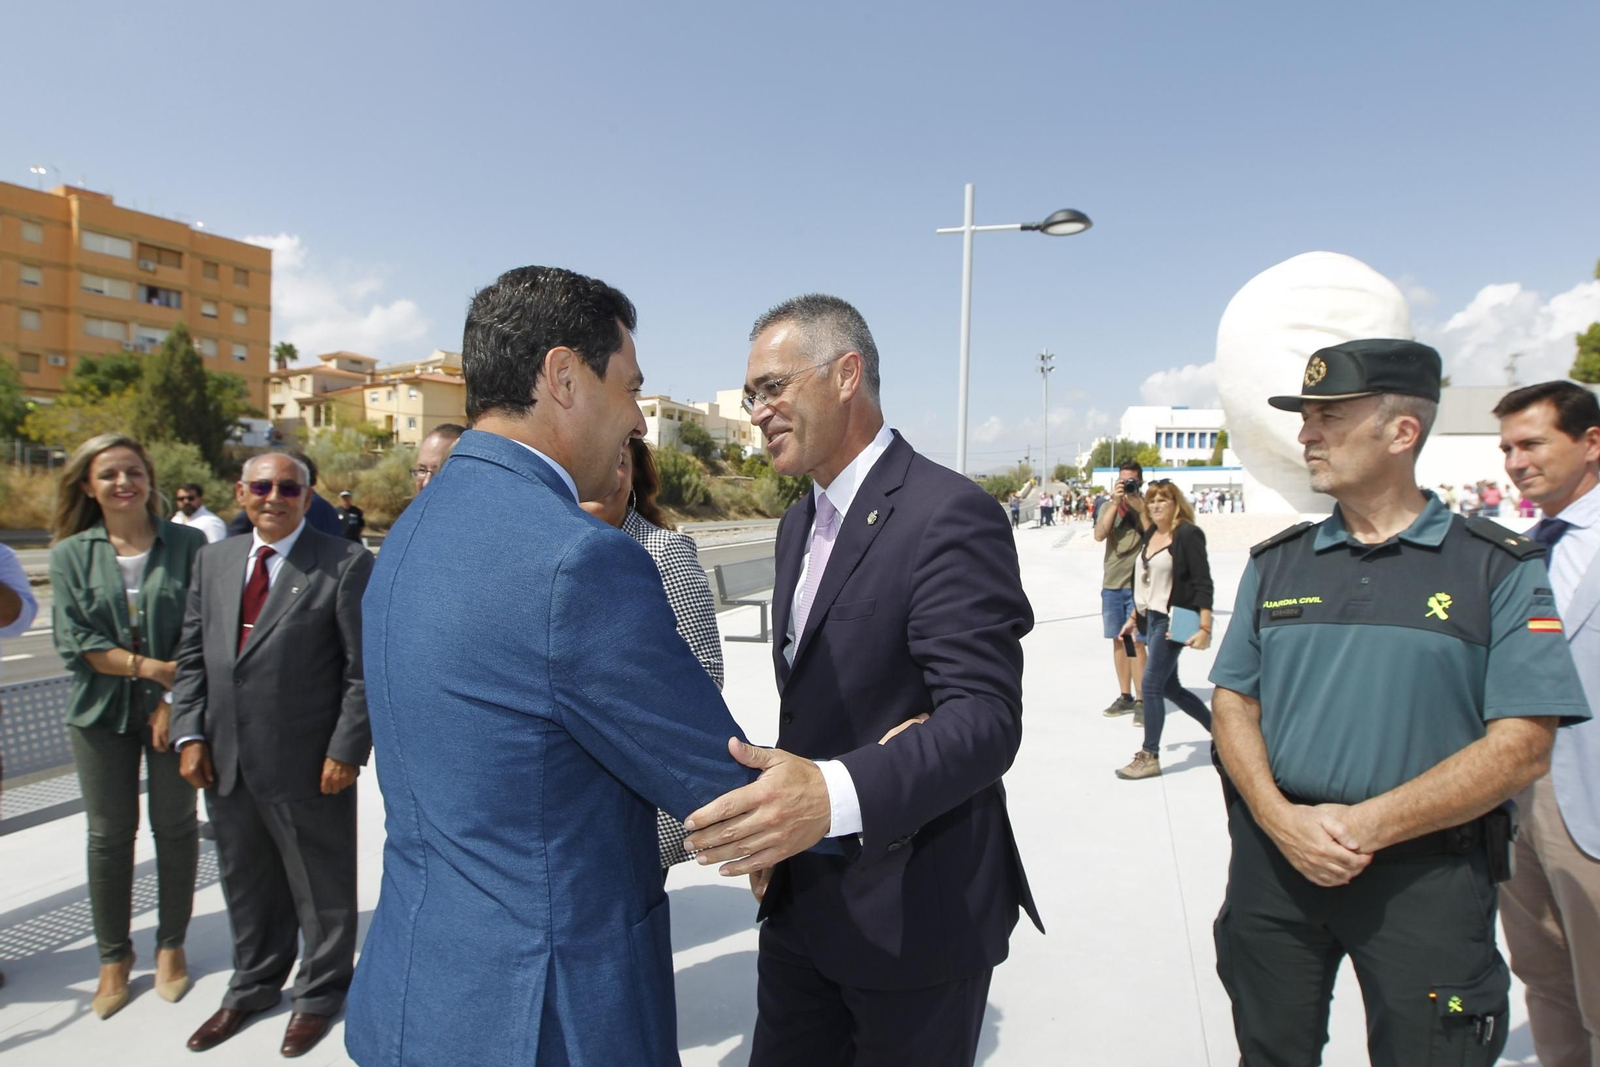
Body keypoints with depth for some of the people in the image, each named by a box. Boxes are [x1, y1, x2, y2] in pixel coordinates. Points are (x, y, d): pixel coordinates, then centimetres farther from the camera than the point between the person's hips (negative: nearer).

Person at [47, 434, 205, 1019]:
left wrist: (174, 699, -12)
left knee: (175, 828, 8)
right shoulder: (71, 553, 2)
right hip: (102, 712, 1)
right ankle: (114, 956, 26)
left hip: (177, 706, -1)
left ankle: (171, 945, 25)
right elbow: (75, 641, -4)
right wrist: (149, 667, -15)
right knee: (109, 836, 9)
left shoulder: (188, 544, -3)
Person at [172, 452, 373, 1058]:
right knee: (246, 883, 21)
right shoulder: (214, 560, 10)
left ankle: (319, 995, 33)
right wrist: (190, 735, 3)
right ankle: (253, 988, 43)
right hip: (226, 763, 6)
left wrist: (347, 751, -15)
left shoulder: (345, 564, -10)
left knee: (320, 887, 11)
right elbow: (192, 656, 12)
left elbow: (365, 668, -12)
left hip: (308, 765, -5)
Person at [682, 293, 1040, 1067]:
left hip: (916, 911, -7)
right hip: (801, 900, 8)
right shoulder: (799, 524, 9)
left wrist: (832, 796, -40)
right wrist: (775, 830, 7)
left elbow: (984, 720, -27)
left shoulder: (951, 516, -19)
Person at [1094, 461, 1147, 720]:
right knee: (1119, 640, 10)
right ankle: (1125, 696, 21)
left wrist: (1139, 507, -18)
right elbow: (1099, 535, -9)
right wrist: (1115, 503, -14)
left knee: (1137, 642, -8)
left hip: (1139, 584, -3)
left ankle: (1141, 700, -1)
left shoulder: (1147, 506, -1)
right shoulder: (1108, 506, 6)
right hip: (1112, 584, 4)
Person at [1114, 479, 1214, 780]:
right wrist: (1135, 617, 19)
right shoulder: (1150, 535, 11)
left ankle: (1149, 757, 5)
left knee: (1151, 685, -7)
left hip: (1173, 620, -9)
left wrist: (1205, 627, -22)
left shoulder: (1188, 534, -12)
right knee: (1170, 687, 15)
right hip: (1151, 618, 9)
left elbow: (1202, 583, -16)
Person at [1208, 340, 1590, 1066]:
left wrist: (1367, 826, -18)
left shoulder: (1499, 569, -4)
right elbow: (1233, 704, 5)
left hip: (1427, 875, -3)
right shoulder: (1276, 563, 5)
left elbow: (1520, 749, -10)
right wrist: (1281, 819, -11)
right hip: (1274, 860, 3)